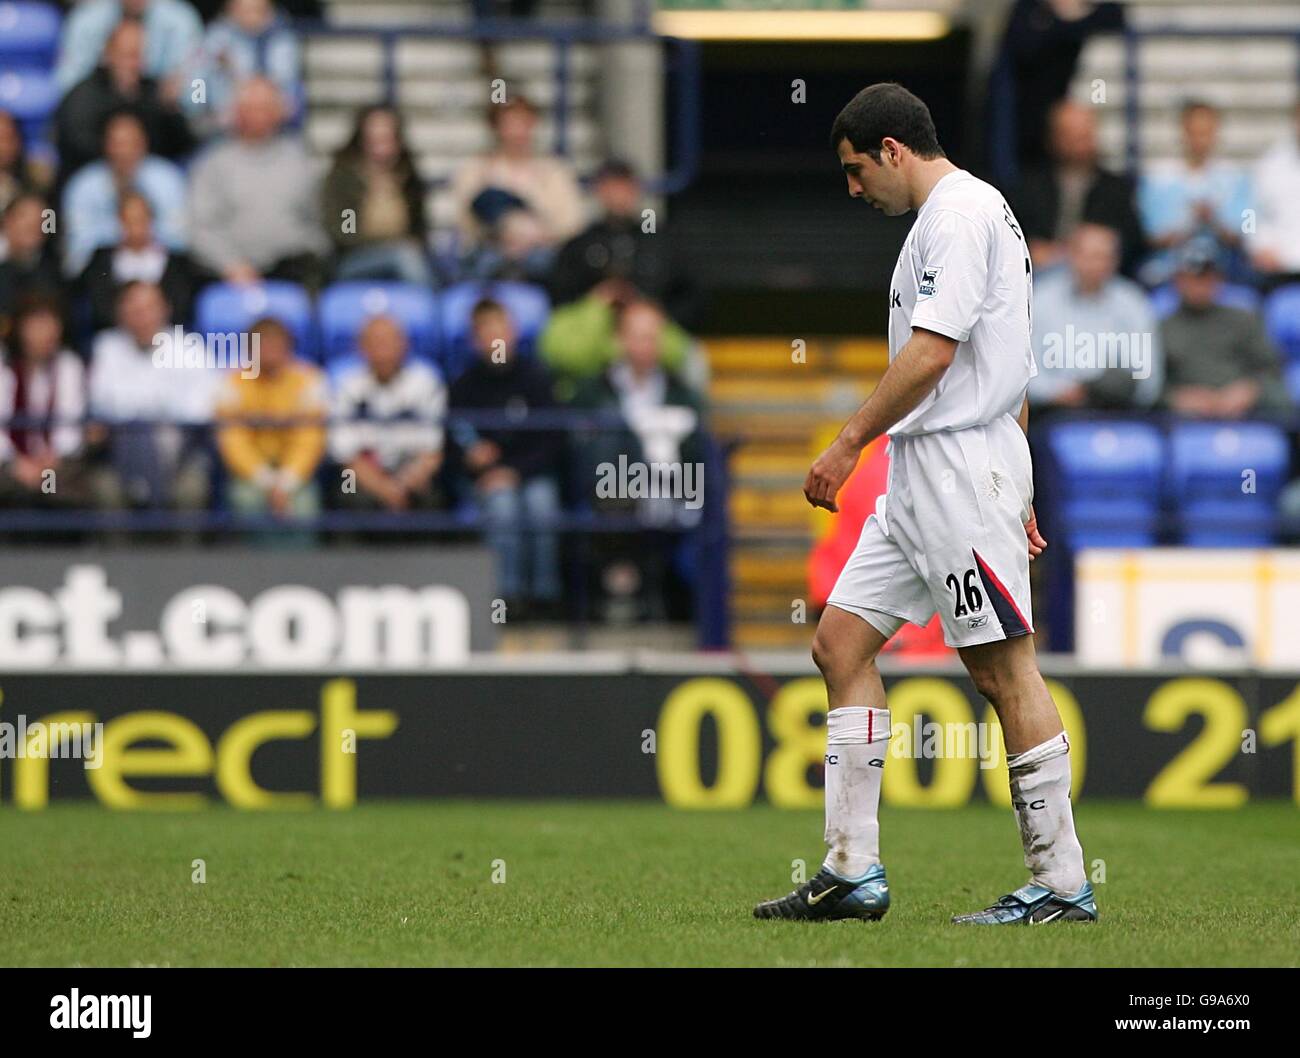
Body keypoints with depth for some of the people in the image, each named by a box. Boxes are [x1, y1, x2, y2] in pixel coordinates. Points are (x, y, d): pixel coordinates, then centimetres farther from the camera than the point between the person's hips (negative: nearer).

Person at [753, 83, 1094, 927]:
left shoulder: (961, 211, -11)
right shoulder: (957, 213, 21)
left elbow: (931, 353, -20)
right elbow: (1012, 370, 23)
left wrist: (848, 446, -15)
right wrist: (1019, 499, 23)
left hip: (962, 467, -11)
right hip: (921, 478, 11)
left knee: (1004, 667, -8)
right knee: (842, 640, 7)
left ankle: (1063, 886, -5)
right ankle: (854, 873, 6)